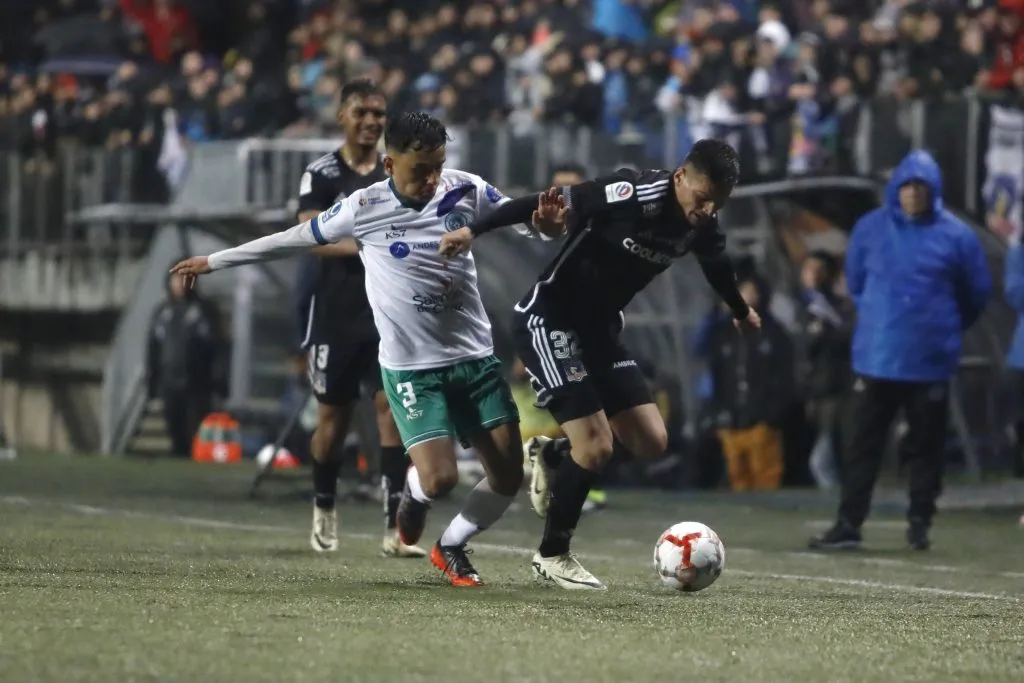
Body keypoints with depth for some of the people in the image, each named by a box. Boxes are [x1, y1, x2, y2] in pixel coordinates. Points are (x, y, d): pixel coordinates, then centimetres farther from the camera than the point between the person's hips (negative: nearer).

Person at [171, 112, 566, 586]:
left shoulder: (465, 190, -5)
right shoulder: (364, 208, -10)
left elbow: (522, 216, 9)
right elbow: (292, 240, 2)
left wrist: (547, 223, -17)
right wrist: (213, 262, 10)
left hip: (476, 358, 3)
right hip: (411, 367, -3)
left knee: (508, 474, 0)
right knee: (440, 478, -17)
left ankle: (451, 547, 26)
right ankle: (414, 493, 22)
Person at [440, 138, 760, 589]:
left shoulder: (703, 226, -2)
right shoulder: (634, 194, -25)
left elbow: (716, 265, 21)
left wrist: (741, 310, 40)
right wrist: (475, 230, -28)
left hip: (600, 329, 8)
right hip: (548, 320, -8)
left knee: (650, 442, 0)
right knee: (596, 445, -14)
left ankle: (552, 457, 26)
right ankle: (553, 556, 6)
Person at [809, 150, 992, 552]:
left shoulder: (955, 236, -3)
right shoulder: (870, 229, 1)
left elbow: (977, 293, 9)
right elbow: (855, 284, 16)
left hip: (930, 363, -1)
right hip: (875, 359, 1)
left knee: (925, 447, 6)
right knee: (863, 445, 2)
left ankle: (920, 524, 16)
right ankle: (848, 524, 5)